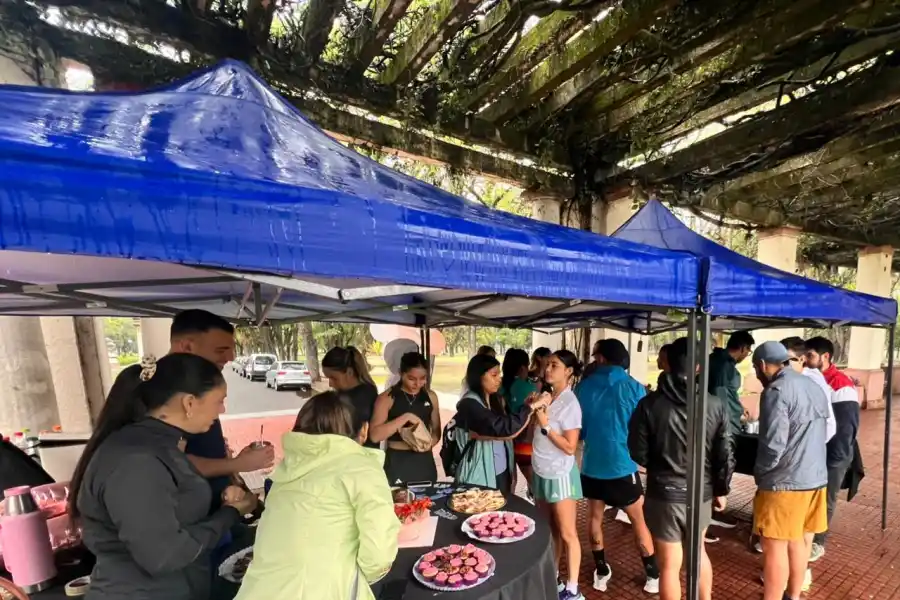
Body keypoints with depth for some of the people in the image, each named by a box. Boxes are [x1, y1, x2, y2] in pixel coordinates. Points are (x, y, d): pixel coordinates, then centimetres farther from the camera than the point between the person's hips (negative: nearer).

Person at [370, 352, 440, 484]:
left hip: (424, 461, 4)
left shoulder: (430, 396, 4)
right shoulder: (387, 398, -9)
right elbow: (374, 435, -18)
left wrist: (430, 442, -9)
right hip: (397, 462, -4)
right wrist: (406, 417, -24)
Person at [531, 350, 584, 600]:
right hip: (541, 472, 6)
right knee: (550, 530, 17)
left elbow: (570, 447, -18)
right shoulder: (547, 396, 3)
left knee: (567, 533, 6)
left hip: (560, 475, -6)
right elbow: (536, 434, 7)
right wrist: (533, 410, -6)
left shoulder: (570, 403, -16)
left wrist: (546, 425, -20)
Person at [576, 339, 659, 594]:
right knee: (639, 521, 16)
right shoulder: (634, 388, -10)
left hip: (591, 465, 2)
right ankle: (653, 575, 25)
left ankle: (601, 572, 27)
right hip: (623, 465, -1)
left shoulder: (584, 386, -4)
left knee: (595, 518, 17)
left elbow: (578, 428, 5)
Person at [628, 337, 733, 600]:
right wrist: (721, 490, 14)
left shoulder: (649, 404, -15)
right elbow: (725, 455, -2)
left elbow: (639, 453, -9)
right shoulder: (715, 406, -8)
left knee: (670, 565, 11)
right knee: (698, 550, 30)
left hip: (664, 494, -3)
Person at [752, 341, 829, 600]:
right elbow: (822, 431, 17)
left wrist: (759, 472, -6)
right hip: (816, 477, 9)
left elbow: (774, 444, -22)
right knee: (800, 541, 20)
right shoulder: (814, 386, 9)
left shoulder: (776, 391, -18)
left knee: (775, 547, 2)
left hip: (784, 482, -9)